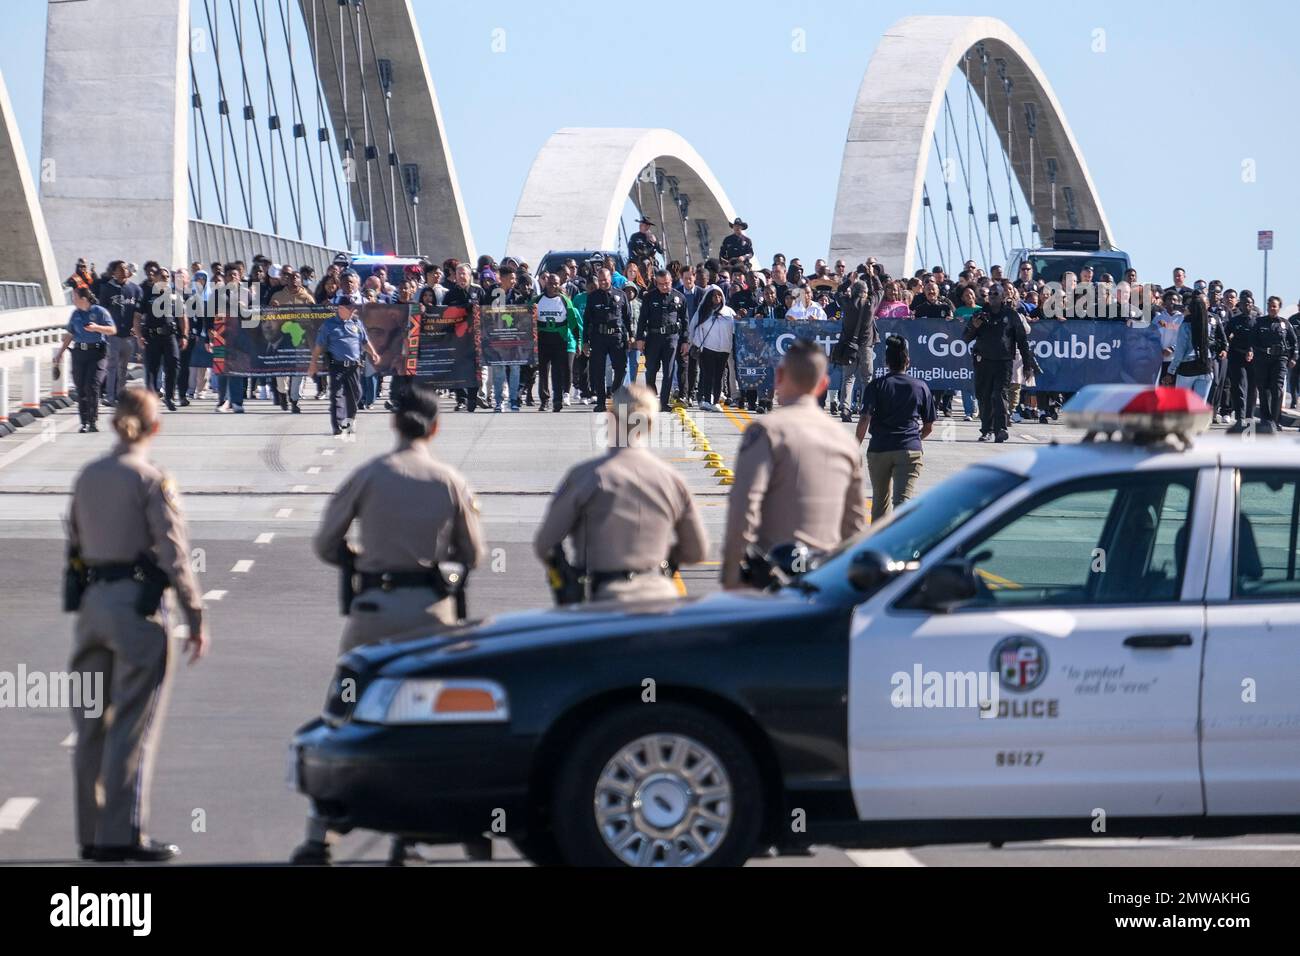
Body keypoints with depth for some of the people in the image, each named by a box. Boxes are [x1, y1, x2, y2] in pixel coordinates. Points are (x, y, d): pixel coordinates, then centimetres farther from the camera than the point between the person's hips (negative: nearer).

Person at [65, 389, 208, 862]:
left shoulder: (87, 477, 8)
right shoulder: (152, 480, -10)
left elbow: (73, 543, 13)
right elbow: (174, 555, -11)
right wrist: (196, 618, -6)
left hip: (91, 604, 6)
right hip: (137, 602, -6)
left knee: (91, 724, 11)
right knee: (132, 726, -1)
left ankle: (91, 833, 16)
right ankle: (122, 834, -2)